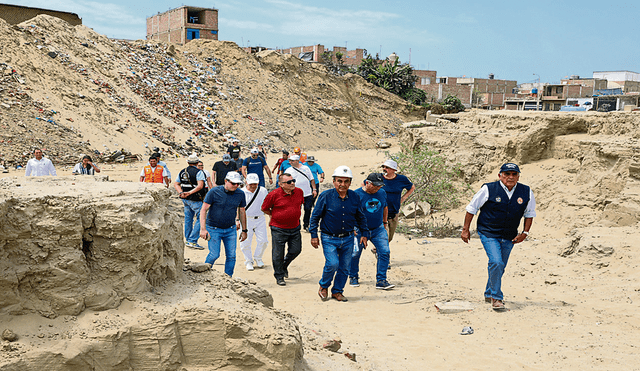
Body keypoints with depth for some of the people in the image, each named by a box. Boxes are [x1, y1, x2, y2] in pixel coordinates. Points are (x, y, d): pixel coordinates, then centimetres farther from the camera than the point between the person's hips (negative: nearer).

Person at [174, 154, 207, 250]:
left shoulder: (182, 172, 9)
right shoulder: (199, 172, -12)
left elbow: (176, 184, 9)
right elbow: (200, 186, -24)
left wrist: (181, 193, -4)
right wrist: (189, 193, -24)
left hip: (185, 199, 7)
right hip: (195, 200, -7)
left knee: (188, 219, 17)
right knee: (200, 219, -2)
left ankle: (188, 240, 25)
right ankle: (192, 241, -9)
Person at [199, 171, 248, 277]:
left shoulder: (240, 194, -1)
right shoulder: (214, 192, -13)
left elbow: (242, 212, 11)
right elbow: (203, 210, -11)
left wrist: (244, 230, 12)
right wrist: (203, 229, -18)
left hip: (231, 230, 4)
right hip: (214, 229, -4)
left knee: (231, 256, 1)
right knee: (214, 255, -7)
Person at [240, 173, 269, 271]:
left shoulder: (263, 191, 0)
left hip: (260, 219, 2)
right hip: (246, 220, -2)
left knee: (262, 241, -2)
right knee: (245, 242, -3)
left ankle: (258, 258, 24)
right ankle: (248, 261, 18)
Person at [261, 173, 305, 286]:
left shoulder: (299, 192, -1)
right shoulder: (274, 194, -15)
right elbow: (264, 209, -2)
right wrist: (276, 216, 3)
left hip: (295, 227, 5)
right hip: (278, 229, -4)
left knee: (296, 250, 9)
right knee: (278, 254, 2)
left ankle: (284, 266, 38)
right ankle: (279, 276, 19)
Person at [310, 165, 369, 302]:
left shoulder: (355, 197, 1)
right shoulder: (326, 196, -9)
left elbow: (360, 217, 15)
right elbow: (315, 216, -2)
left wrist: (364, 234, 12)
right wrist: (314, 235, -5)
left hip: (348, 239, 4)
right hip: (329, 238, -4)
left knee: (344, 267, 7)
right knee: (333, 263, -17)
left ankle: (337, 291, 26)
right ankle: (323, 287, 10)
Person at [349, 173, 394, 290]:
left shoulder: (382, 193, 2)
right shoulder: (357, 194, -12)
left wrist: (384, 223, 22)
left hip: (378, 229, 3)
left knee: (384, 252, -9)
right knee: (355, 254, 6)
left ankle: (381, 281, -3)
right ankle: (353, 277, 29)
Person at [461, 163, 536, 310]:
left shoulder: (526, 192, -3)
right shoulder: (488, 190, -13)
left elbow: (529, 214, 13)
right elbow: (471, 208, -3)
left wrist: (525, 232, 2)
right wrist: (466, 230, -2)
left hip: (509, 237, 4)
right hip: (488, 233, -4)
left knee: (500, 267, 13)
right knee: (496, 263, -20)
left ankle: (489, 294, 36)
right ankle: (496, 298, -5)